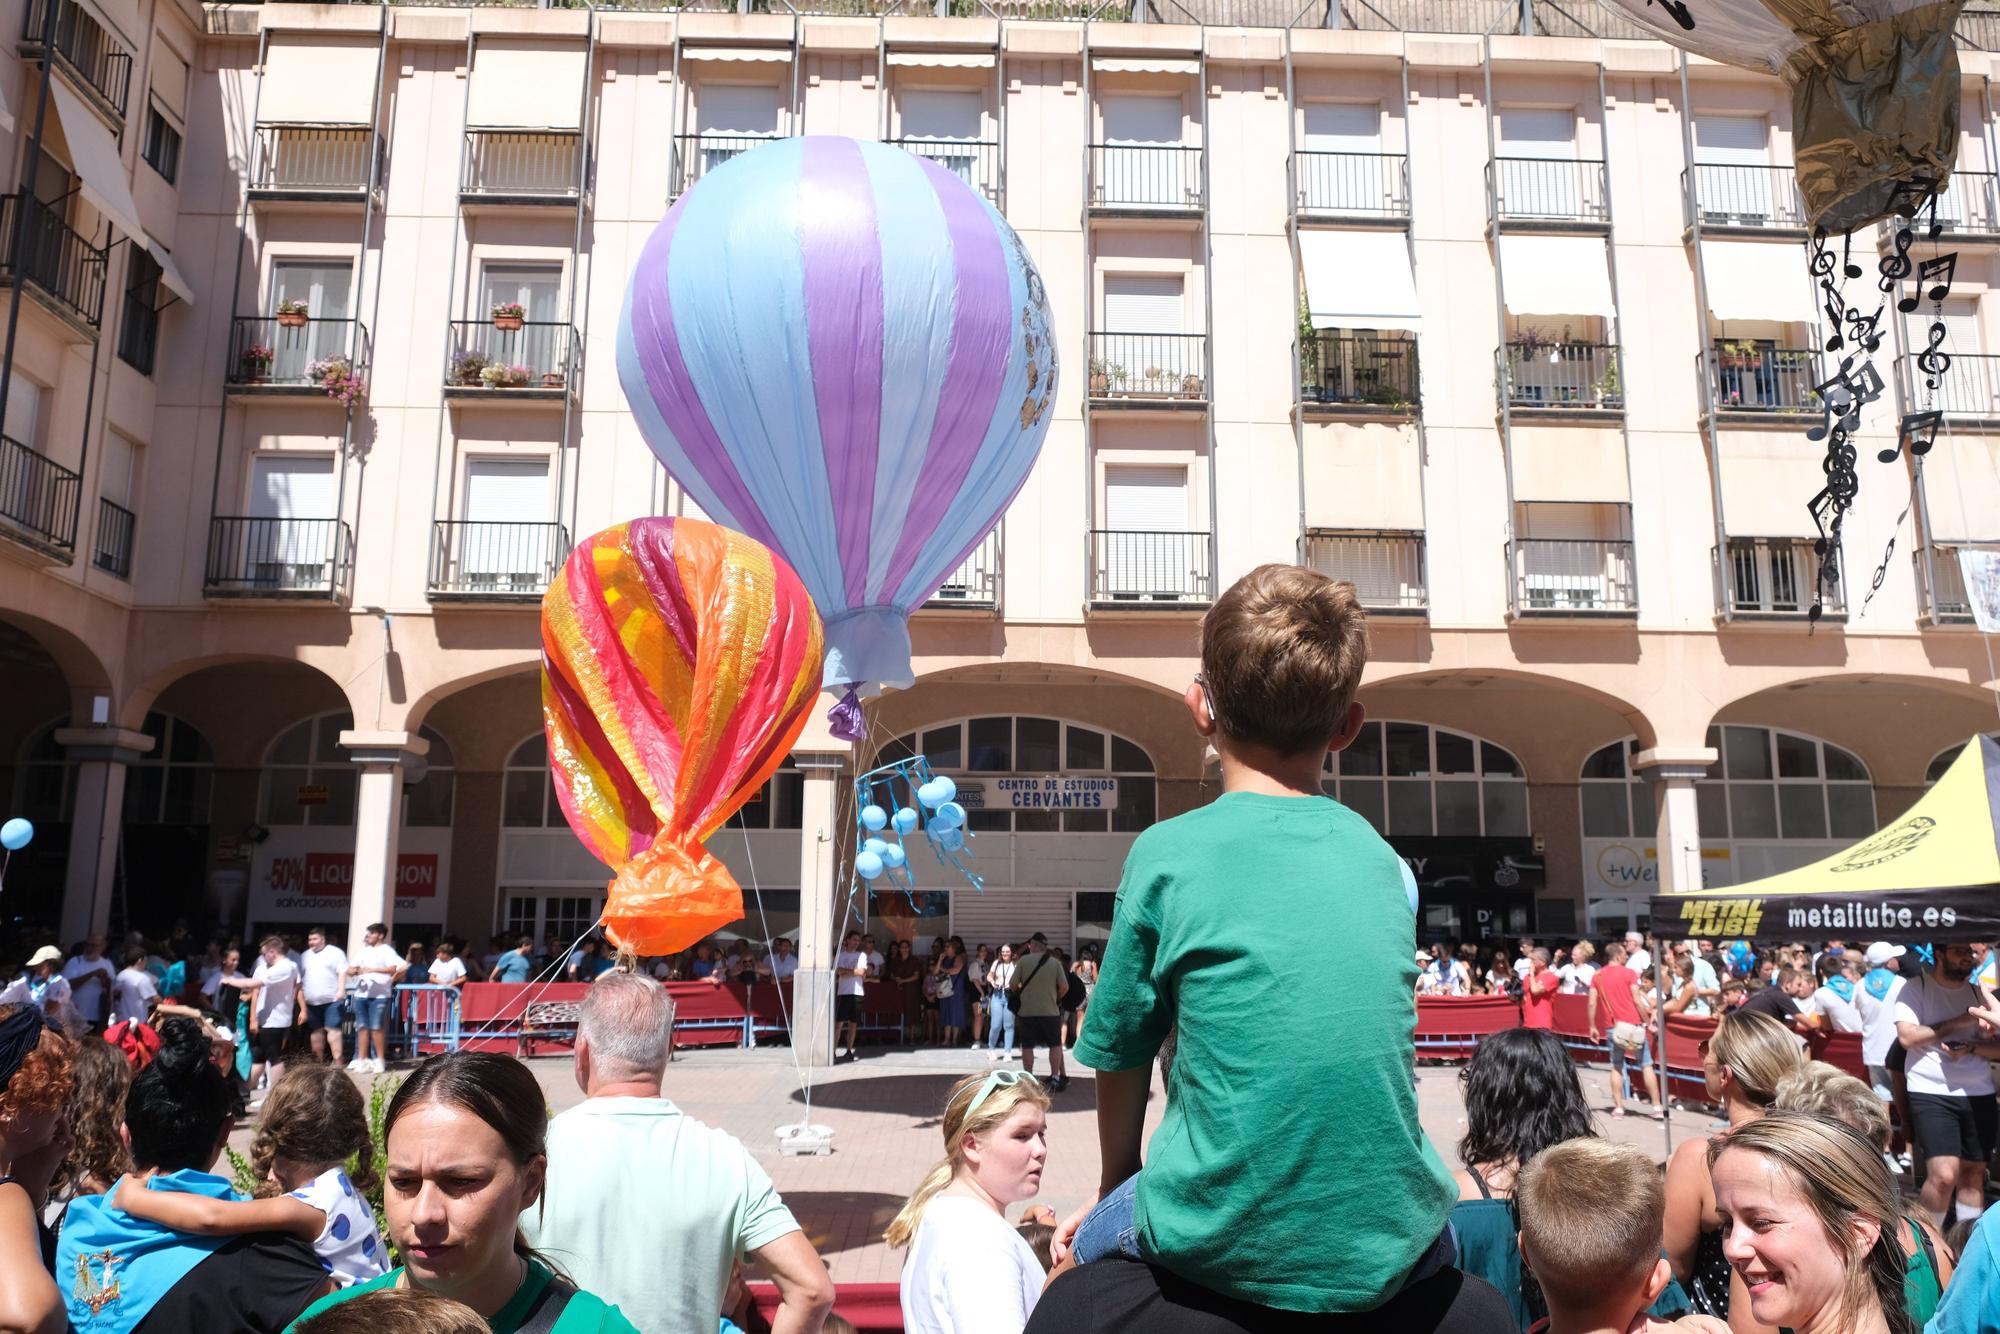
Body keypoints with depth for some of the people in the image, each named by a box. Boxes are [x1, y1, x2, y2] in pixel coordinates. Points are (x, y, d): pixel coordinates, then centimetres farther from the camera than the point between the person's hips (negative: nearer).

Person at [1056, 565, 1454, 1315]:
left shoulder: (1167, 854, -7)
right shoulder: (1385, 861, 5)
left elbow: (1121, 1061, 1)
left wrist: (1114, 1191, 22)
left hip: (1227, 1251, -3)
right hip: (1386, 1252, 4)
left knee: (1081, 1245, 28)